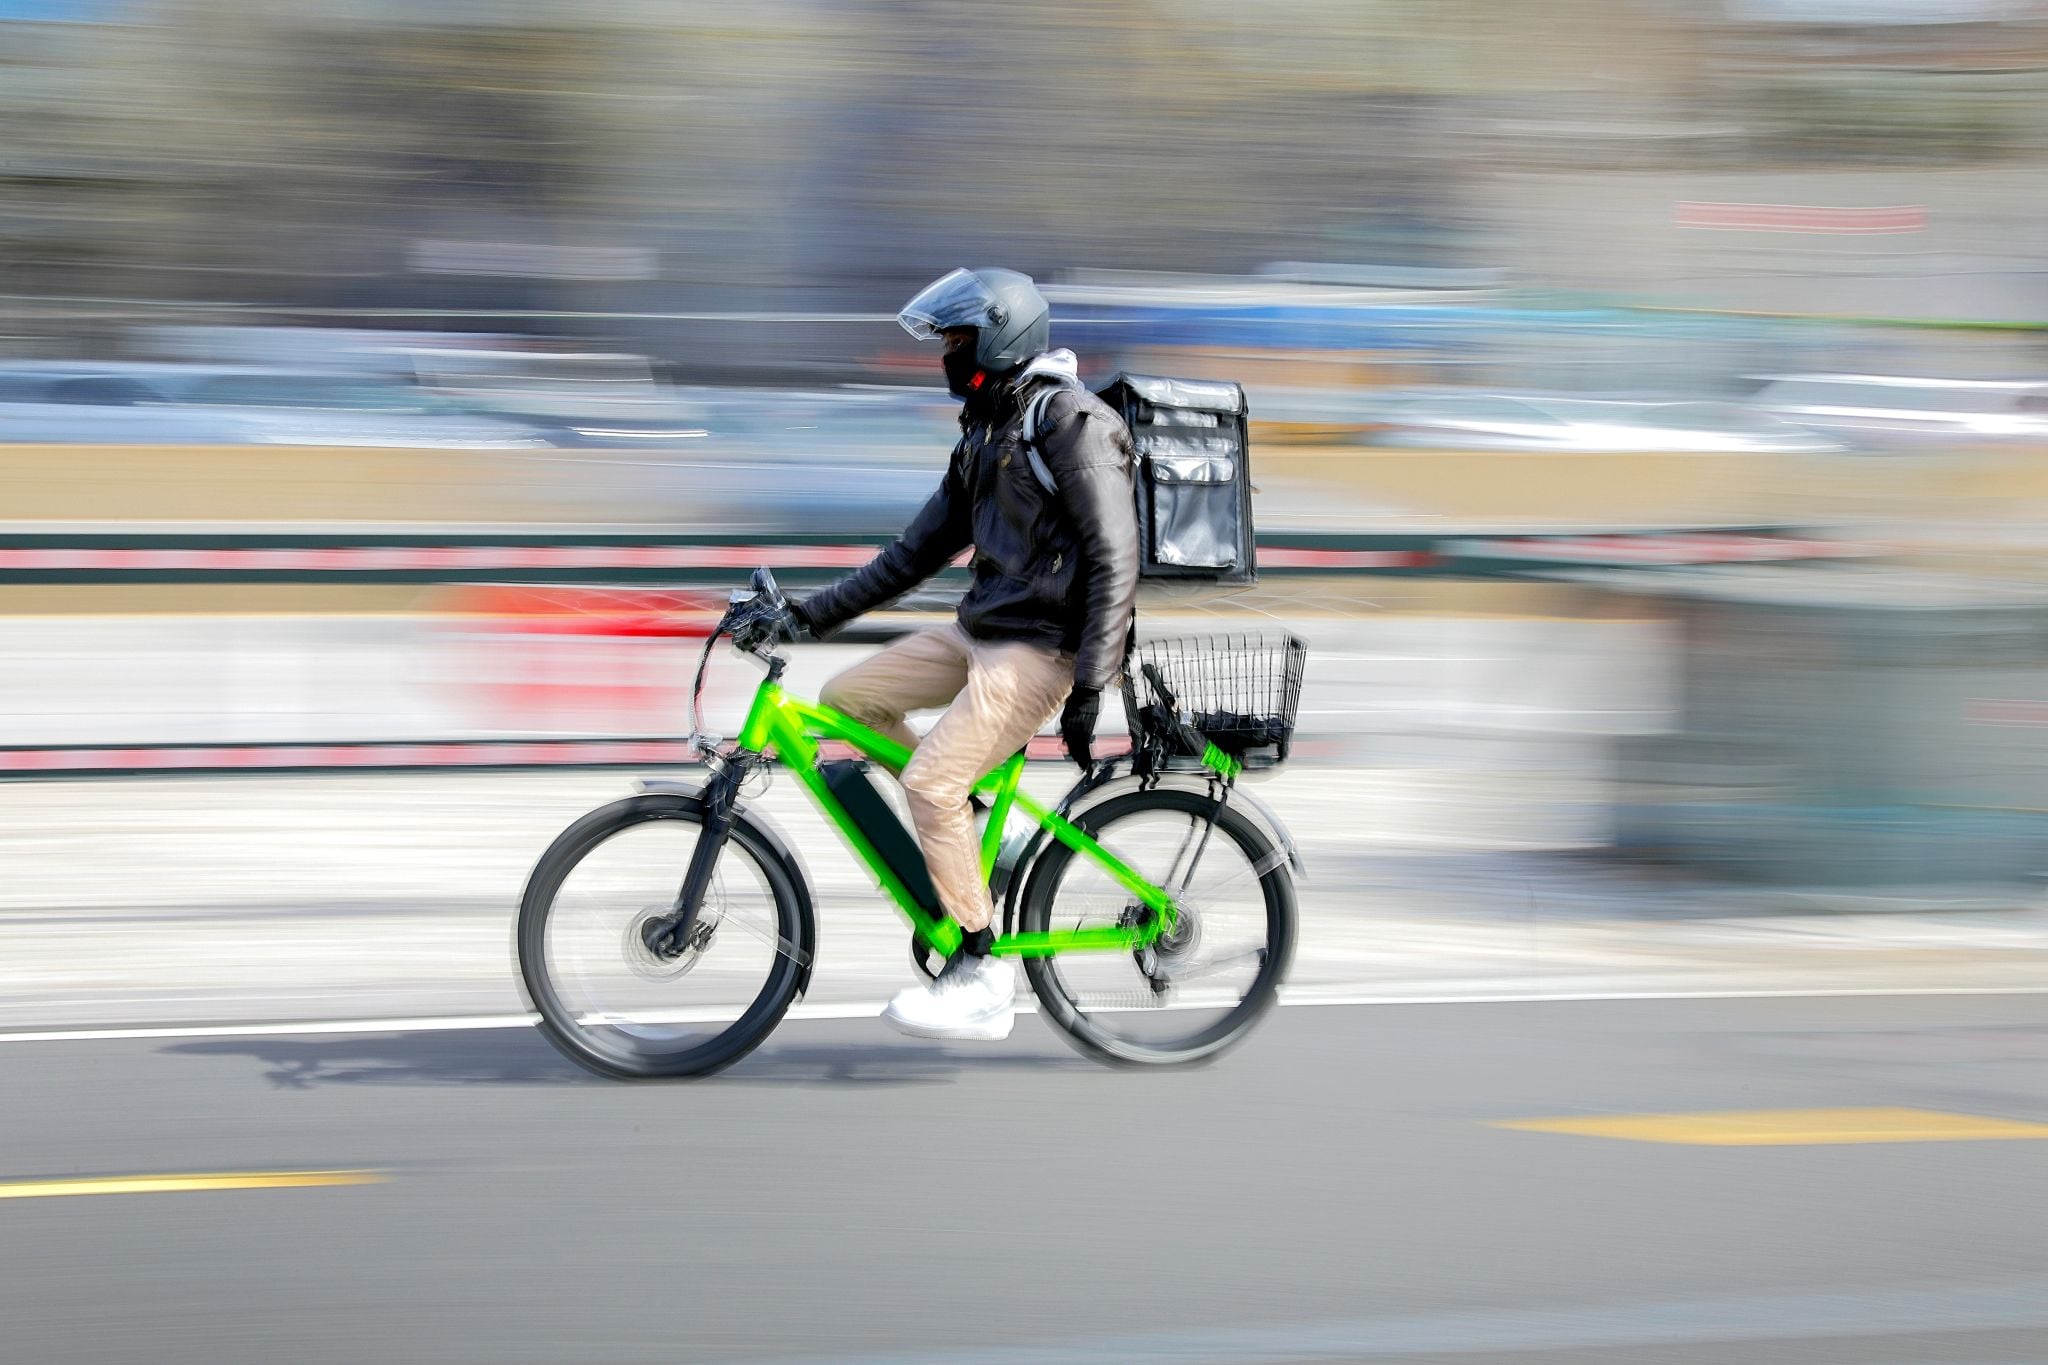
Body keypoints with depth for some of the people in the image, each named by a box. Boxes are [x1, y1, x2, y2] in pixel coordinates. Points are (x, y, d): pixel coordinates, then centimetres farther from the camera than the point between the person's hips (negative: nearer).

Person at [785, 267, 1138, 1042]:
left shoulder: (1072, 425, -15)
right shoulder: (988, 429, 15)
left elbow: (1114, 560, -19)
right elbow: (923, 548, 20)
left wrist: (1088, 688, -23)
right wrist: (818, 613, 14)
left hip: (1040, 647, -10)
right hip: (983, 631, 10)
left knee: (932, 781, -19)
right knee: (848, 698, 7)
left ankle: (980, 978, -14)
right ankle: (970, 821, 13)